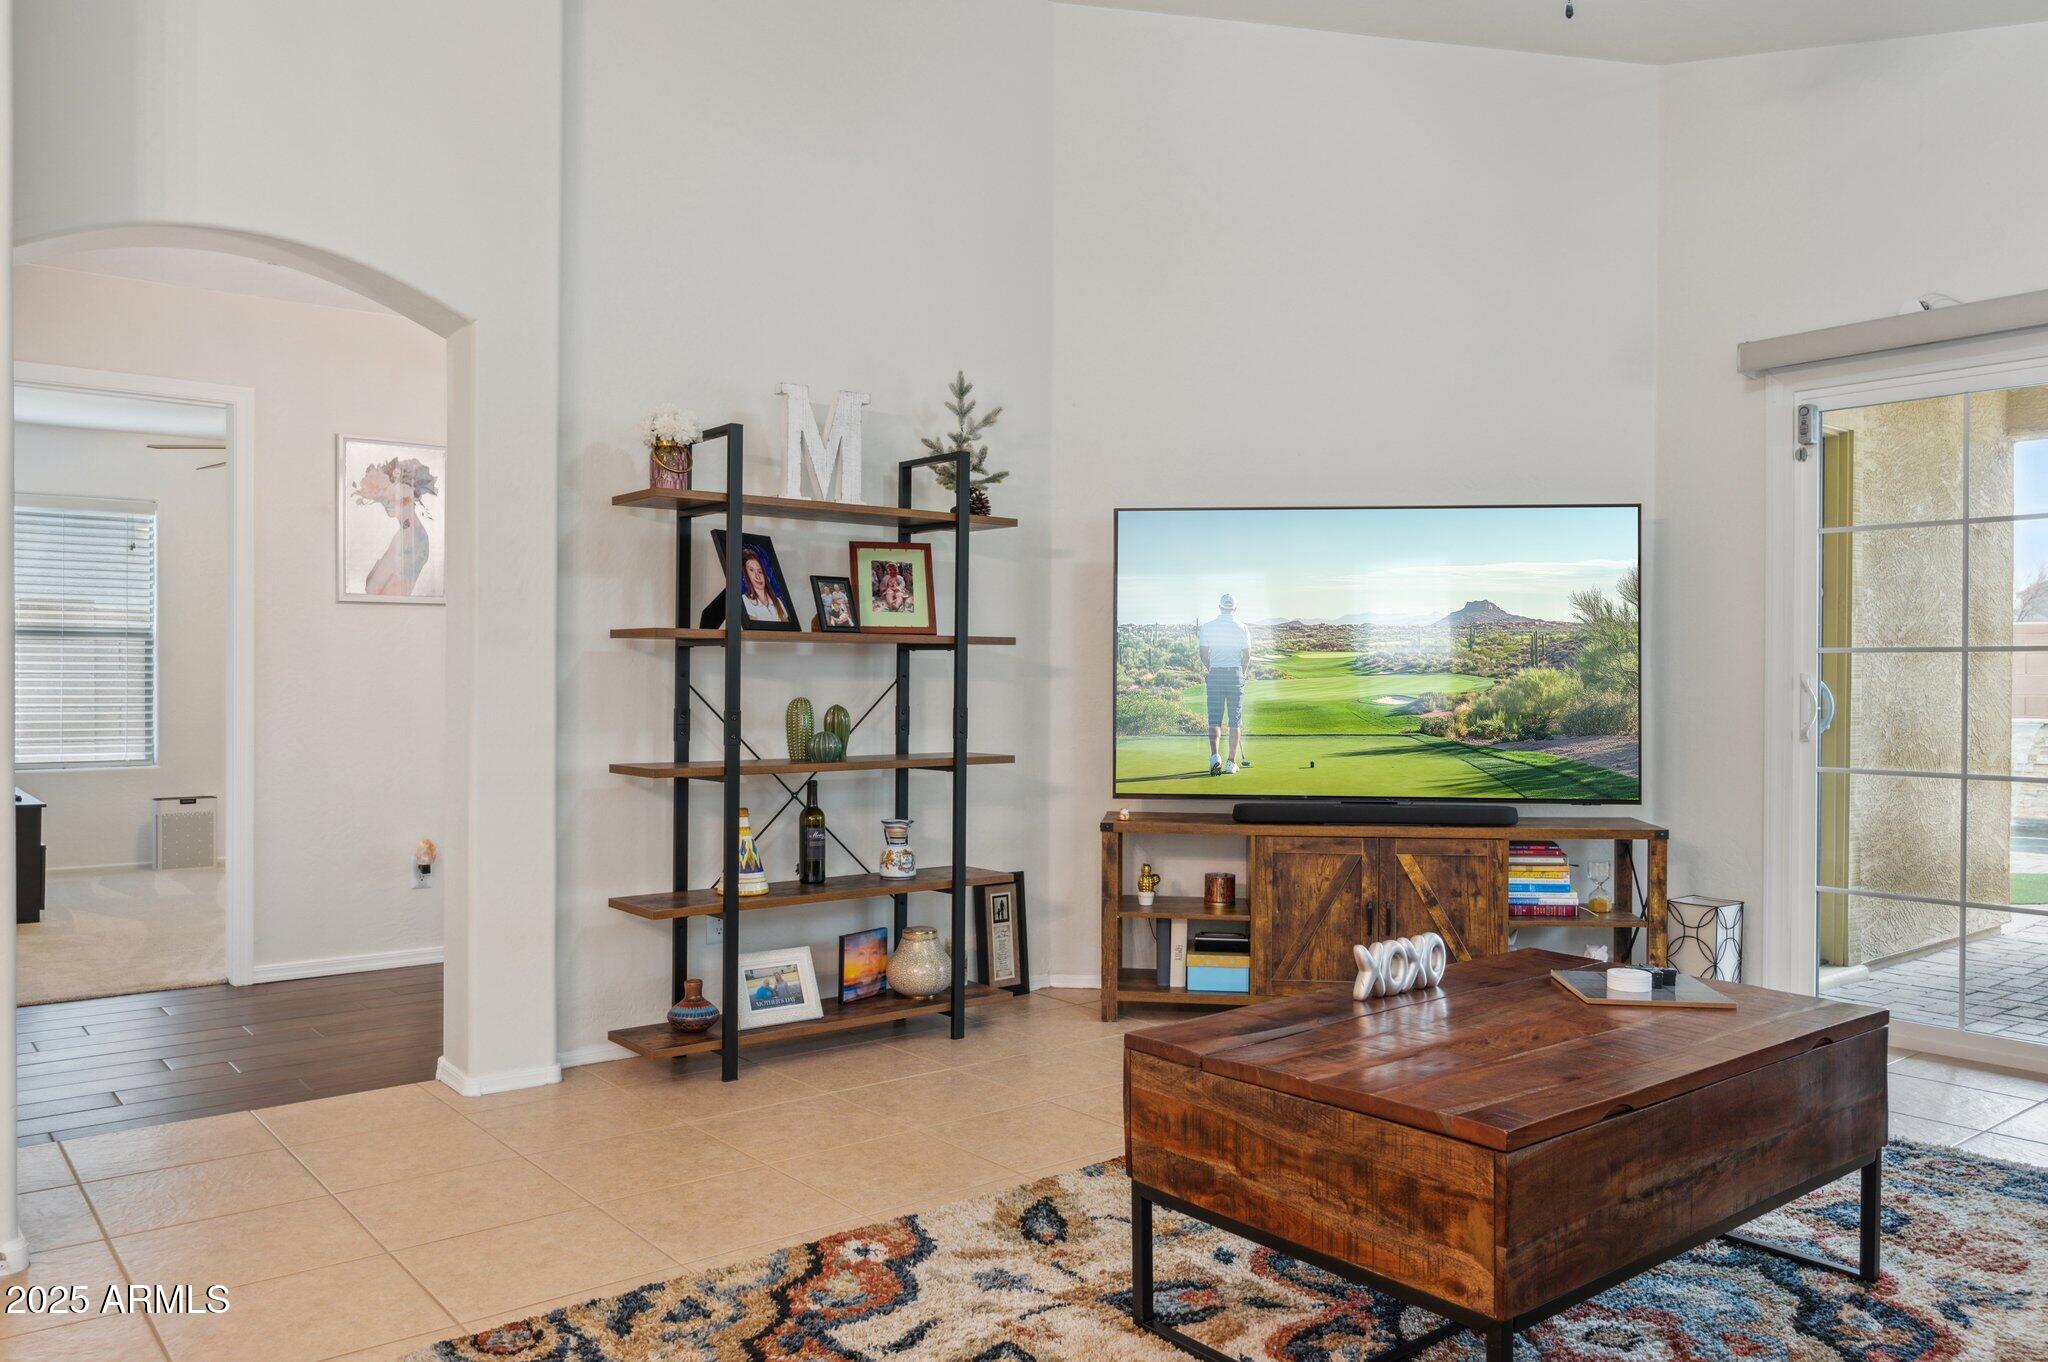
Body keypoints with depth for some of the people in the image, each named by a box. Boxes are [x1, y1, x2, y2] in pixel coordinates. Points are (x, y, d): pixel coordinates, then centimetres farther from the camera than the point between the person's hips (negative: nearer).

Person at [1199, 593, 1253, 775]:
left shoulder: (1206, 627, 0)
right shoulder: (1242, 629, -2)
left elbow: (1204, 655, 3)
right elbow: (1247, 657, 1)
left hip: (1215, 676, 1)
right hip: (1235, 674, -1)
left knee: (1215, 719, 5)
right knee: (1235, 721, 6)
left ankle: (1215, 755, -18)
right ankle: (1232, 763, 5)